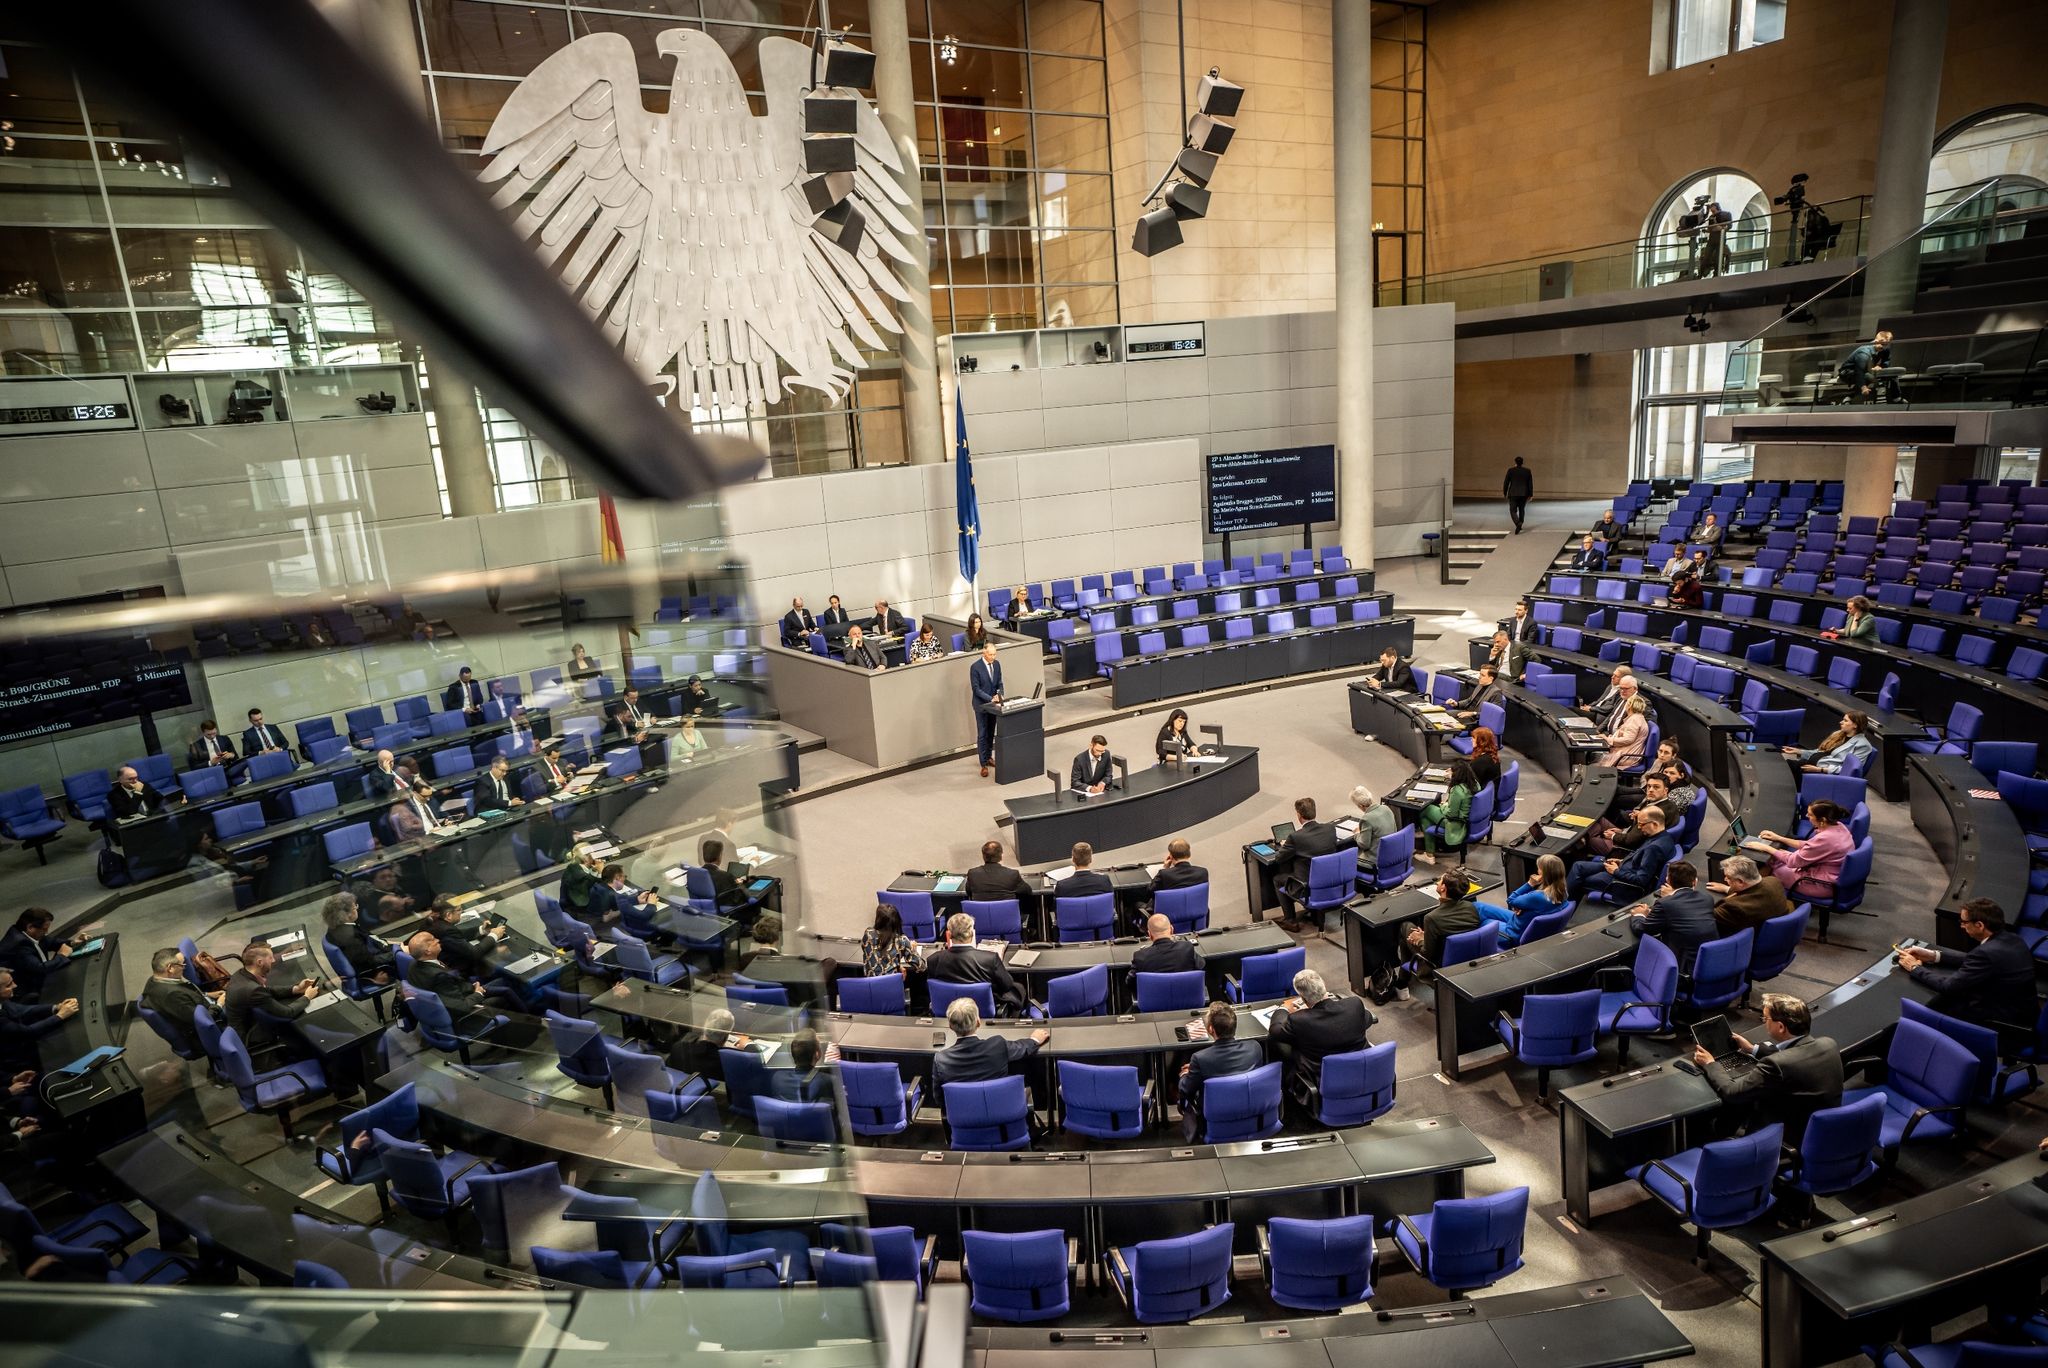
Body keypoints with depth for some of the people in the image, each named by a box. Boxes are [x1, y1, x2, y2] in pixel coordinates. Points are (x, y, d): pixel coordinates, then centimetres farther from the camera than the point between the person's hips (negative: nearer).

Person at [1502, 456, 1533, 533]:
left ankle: (1518, 524, -25)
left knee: (1513, 511, 0)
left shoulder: (1511, 470, -7)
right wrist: (1531, 495, 7)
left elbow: (1506, 483, -4)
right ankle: (1520, 525, 27)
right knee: (1522, 509, 21)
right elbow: (1530, 484, 1)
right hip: (1524, 494, 3)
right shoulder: (1528, 471, 0)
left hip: (1513, 494, -3)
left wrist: (1504, 493, 7)